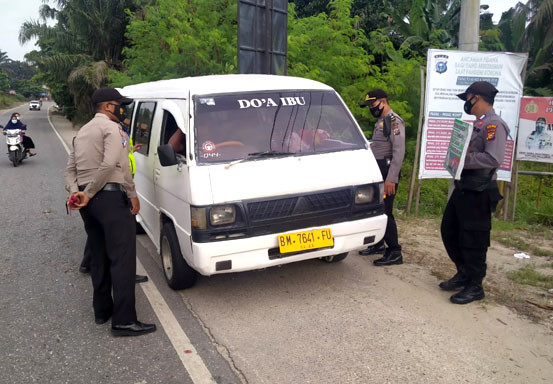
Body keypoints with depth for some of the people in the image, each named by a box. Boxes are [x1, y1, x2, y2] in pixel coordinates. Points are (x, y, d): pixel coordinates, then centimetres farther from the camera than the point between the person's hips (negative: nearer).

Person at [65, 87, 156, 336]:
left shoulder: (82, 132, 22)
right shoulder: (113, 128, -7)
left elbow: (70, 168, 17)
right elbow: (111, 164, -21)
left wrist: (75, 192, 4)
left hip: (88, 202, 10)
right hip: (111, 199, -9)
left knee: (99, 258, 17)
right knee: (123, 259, -8)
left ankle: (101, 311, 26)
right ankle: (123, 321, -8)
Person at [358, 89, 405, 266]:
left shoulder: (394, 121, -12)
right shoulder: (380, 121, 18)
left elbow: (399, 152, -19)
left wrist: (391, 179, -24)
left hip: (387, 172, -9)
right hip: (377, 171, 9)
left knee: (385, 212, -8)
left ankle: (394, 253, -1)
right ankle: (378, 244, 27)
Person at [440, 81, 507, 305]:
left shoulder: (493, 125, -14)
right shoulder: (478, 124, 17)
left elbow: (493, 159, -26)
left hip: (478, 193, -10)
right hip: (463, 188, 10)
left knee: (472, 241, -1)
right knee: (449, 231, 17)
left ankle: (475, 287, 14)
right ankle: (464, 274, 32)